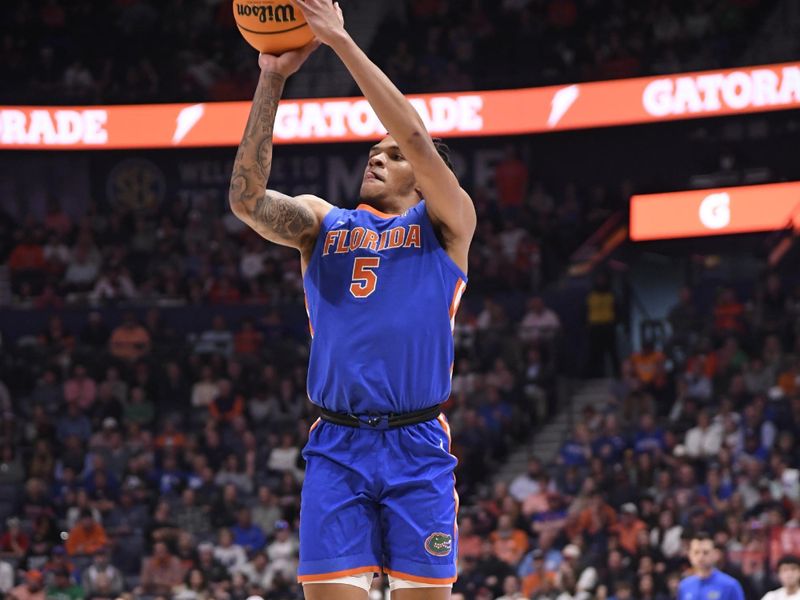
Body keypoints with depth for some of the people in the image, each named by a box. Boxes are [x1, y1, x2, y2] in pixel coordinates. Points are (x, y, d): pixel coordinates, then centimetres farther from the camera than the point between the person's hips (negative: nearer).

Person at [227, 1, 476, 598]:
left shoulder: (445, 224, 7)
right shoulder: (322, 222, 15)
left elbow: (418, 139, -9)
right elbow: (246, 197, -3)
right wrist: (272, 80, -10)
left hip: (417, 444, -2)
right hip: (336, 447, 2)